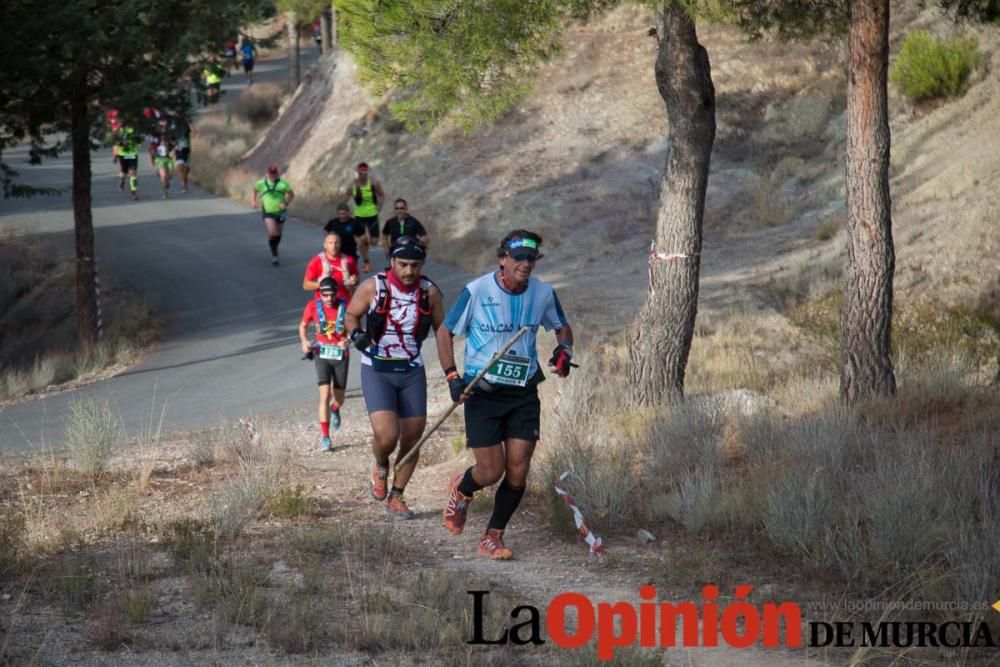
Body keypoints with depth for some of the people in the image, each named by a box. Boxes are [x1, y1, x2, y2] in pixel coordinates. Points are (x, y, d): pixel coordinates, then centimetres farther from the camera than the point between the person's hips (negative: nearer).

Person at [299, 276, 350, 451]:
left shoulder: (345, 307, -10)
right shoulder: (313, 306, -6)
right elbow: (303, 325, 10)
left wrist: (347, 340, -26)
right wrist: (304, 341, -8)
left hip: (341, 354, 1)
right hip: (322, 353, -1)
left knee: (339, 398, 11)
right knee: (324, 395, -14)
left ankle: (335, 410, 51)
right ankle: (325, 437, -11)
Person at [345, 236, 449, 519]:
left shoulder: (429, 292, -4)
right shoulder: (372, 287, -11)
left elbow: (441, 328, 10)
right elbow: (351, 315, 5)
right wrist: (356, 334, -17)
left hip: (412, 371, 3)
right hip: (377, 371, -3)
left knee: (411, 440, 4)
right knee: (387, 435, -19)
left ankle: (396, 497, 24)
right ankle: (380, 467, 16)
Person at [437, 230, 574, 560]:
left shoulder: (543, 293, -1)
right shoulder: (476, 291, -12)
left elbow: (562, 327, 18)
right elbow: (446, 333, -1)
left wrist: (564, 350, -4)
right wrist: (452, 375, -12)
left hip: (523, 393, 3)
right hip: (483, 392, -3)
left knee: (517, 471, -4)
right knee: (492, 471, -5)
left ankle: (493, 538, 13)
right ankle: (460, 490, 31)